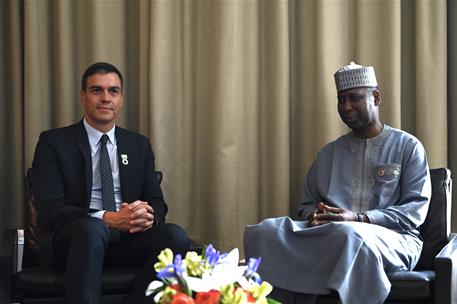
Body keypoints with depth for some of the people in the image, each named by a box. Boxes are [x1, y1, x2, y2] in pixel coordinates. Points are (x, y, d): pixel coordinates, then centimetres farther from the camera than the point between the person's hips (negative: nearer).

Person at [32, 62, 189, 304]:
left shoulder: (139, 145, 16)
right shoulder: (53, 142, 3)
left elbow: (157, 203, 12)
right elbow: (49, 210, -8)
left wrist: (147, 216, -15)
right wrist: (107, 218, -24)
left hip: (126, 238, 4)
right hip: (70, 239, -4)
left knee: (175, 235, -26)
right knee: (91, 228, -38)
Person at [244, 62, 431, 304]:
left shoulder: (408, 147, 9)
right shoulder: (328, 153, 23)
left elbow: (415, 210, -2)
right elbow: (307, 204, 24)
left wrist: (358, 218, -16)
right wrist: (314, 216, -3)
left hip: (390, 238, -4)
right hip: (327, 234, 4)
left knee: (350, 235, -42)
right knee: (264, 232, -25)